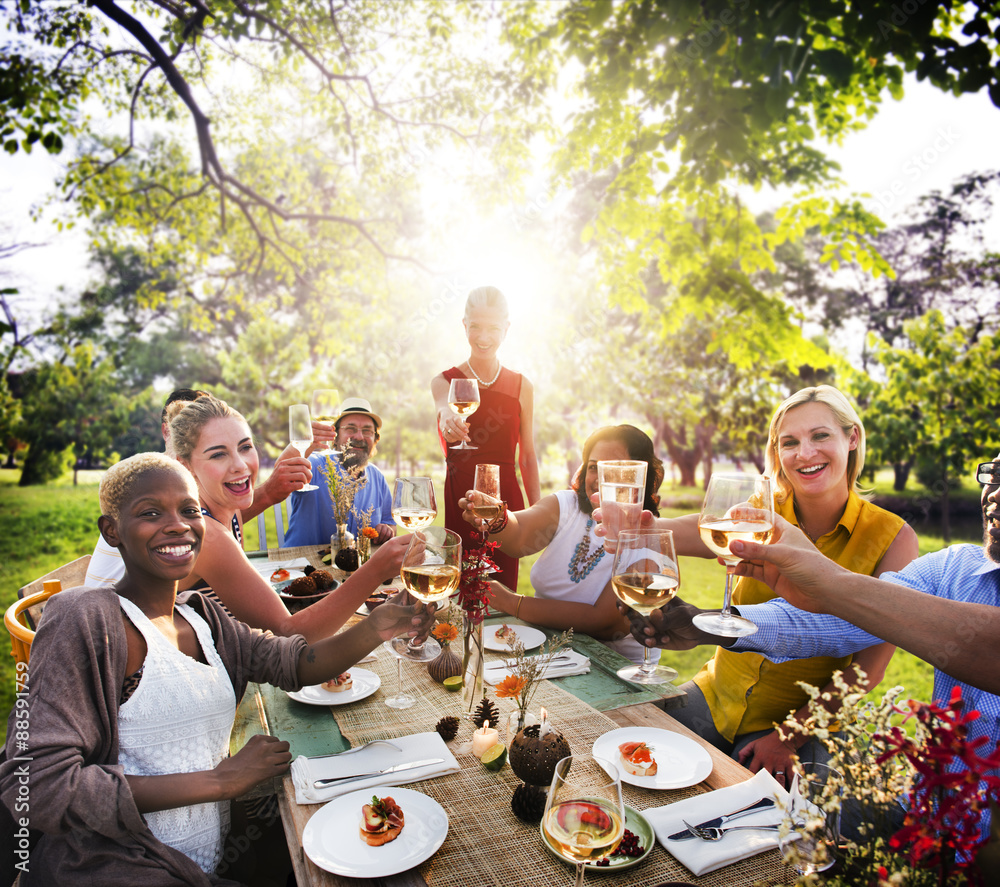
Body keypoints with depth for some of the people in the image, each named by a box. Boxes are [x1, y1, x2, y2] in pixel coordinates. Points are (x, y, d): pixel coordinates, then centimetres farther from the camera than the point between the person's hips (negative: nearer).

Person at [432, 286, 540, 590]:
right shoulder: (444, 381, 3)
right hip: (459, 500, -1)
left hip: (506, 500, 1)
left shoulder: (521, 386, 6)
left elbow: (528, 456, 8)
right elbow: (445, 406, -22)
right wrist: (449, 419, -45)